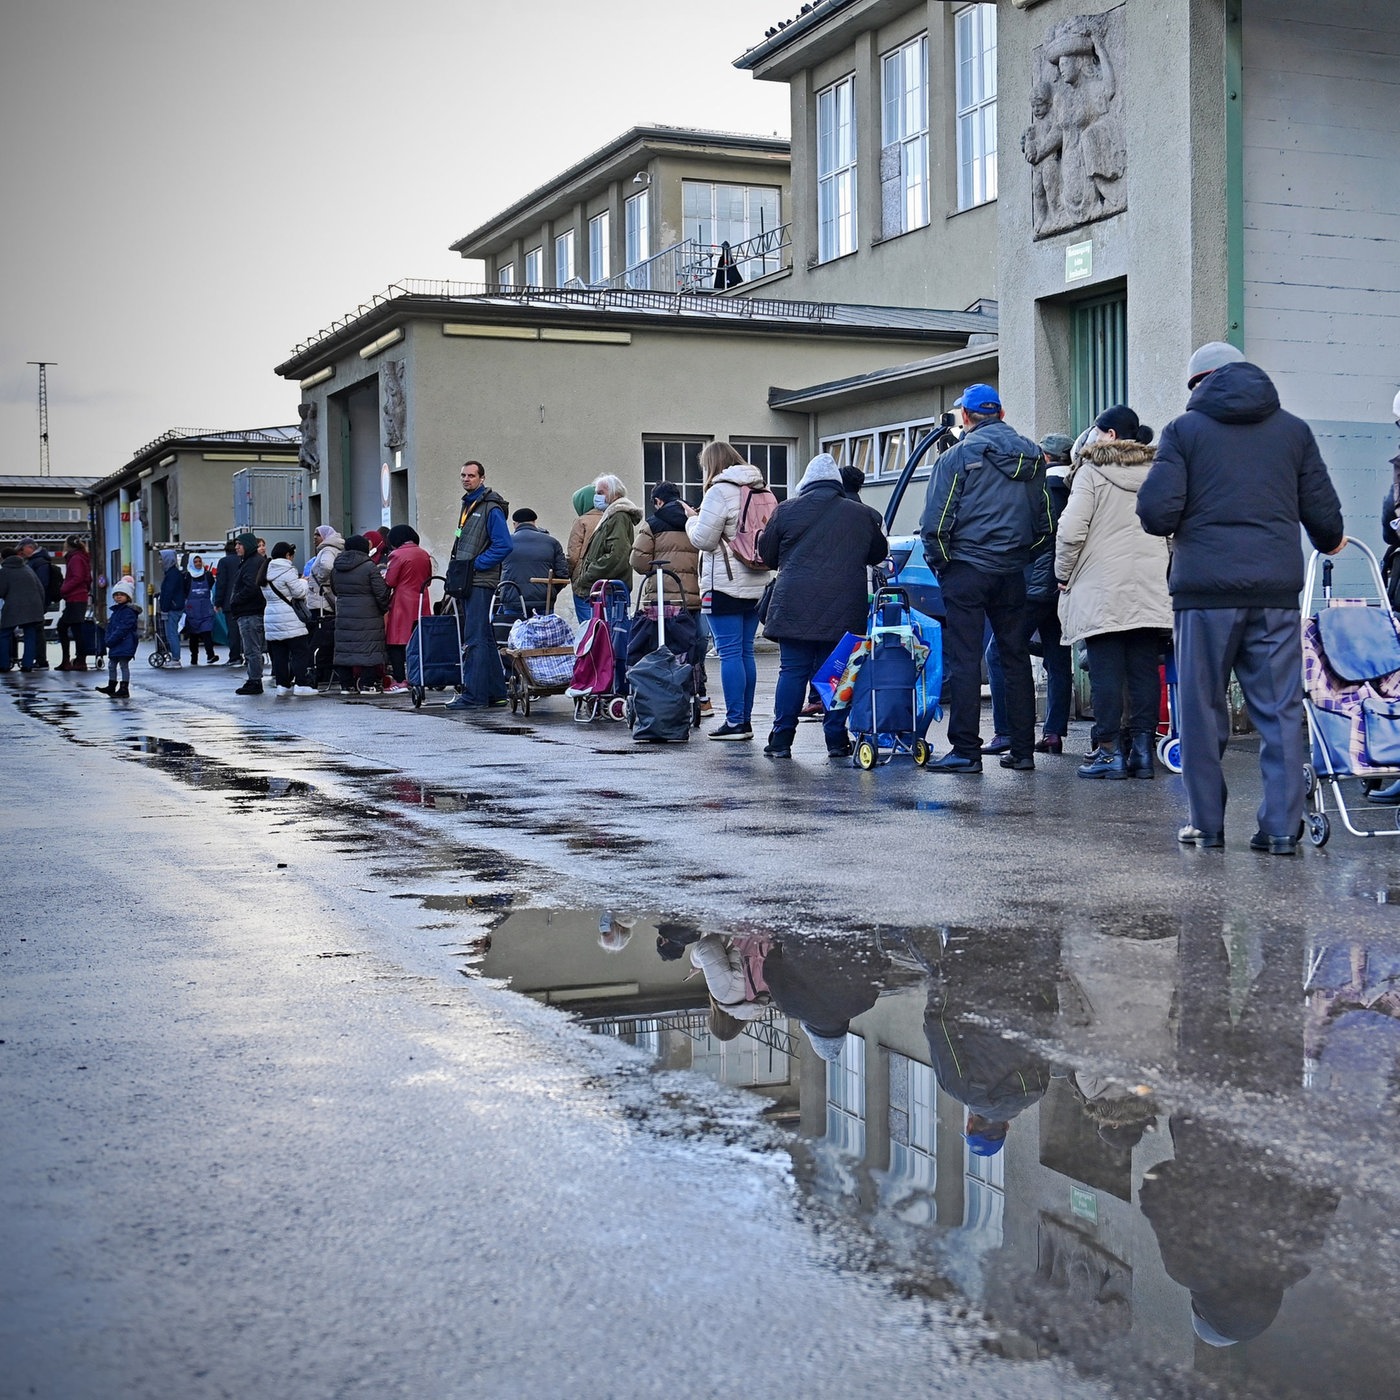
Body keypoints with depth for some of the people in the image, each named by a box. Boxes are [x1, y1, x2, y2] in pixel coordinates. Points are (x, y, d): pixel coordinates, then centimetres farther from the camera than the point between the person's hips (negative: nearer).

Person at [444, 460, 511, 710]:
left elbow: (503, 545, -18)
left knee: (474, 639, -11)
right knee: (484, 637, 12)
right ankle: (495, 691, 18)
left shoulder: (491, 508, -10)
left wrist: (476, 565, -16)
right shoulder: (467, 504, 19)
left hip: (481, 581, -10)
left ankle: (474, 695, -12)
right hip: (467, 582, 10)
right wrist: (456, 571, 14)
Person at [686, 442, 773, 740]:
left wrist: (691, 520, 5)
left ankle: (735, 723, -6)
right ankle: (745, 720, 15)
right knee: (746, 652, 11)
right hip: (757, 584, 8)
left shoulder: (720, 491, -11)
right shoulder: (762, 489, 14)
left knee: (730, 653, -6)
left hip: (725, 586, -8)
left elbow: (703, 539, -13)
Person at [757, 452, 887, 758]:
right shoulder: (862, 515, 8)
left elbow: (767, 554, 11)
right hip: (843, 611, 1)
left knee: (792, 671, 3)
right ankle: (836, 739, 7)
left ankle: (781, 741, 3)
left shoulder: (786, 510, 3)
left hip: (795, 606, -1)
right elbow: (879, 554, 20)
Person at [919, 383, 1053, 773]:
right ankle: (1022, 749, 12)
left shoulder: (957, 456, -6)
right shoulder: (1032, 457, 11)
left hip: (967, 569, -5)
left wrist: (939, 563, 3)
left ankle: (965, 751, -4)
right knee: (1016, 658, 10)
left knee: (964, 661, -3)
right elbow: (1045, 524, 12)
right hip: (1013, 573, 5)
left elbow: (935, 522, -10)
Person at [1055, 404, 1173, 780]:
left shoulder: (1092, 472, -4)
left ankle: (1109, 750, -4)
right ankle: (1142, 749, 5)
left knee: (1106, 672, -3)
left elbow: (1071, 530, -11)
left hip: (1102, 591, -5)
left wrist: (1063, 575, 1)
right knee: (1145, 671, 4)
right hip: (1150, 592, 5)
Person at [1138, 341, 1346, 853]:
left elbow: (1156, 512, -7)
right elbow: (1323, 512, 11)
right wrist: (1329, 543, 33)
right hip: (1277, 587, 2)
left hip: (1205, 586, -2)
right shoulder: (1294, 430, 11)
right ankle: (1282, 826, 3)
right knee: (1280, 709, 5)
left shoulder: (1183, 430, 2)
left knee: (1202, 709, 8)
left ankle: (1207, 824, 12)